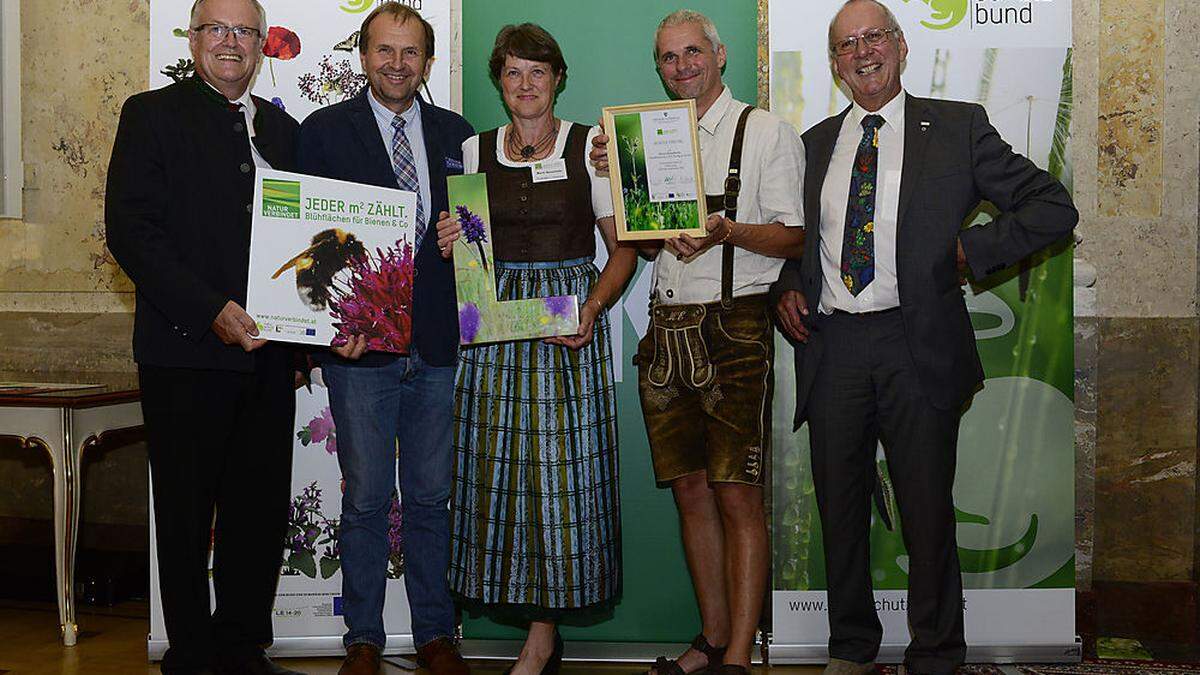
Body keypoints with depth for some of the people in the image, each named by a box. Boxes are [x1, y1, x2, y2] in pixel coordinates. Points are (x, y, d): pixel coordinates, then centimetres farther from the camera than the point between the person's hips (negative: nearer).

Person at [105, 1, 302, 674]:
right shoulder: (152, 115, 0)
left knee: (264, 509, 8)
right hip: (187, 350, -5)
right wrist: (212, 311, -18)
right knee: (188, 511, 5)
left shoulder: (282, 128, 17)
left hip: (267, 349, 5)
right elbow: (131, 230, -9)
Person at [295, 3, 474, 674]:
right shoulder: (325, 130, 2)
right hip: (360, 343, -2)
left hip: (437, 344, 2)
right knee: (366, 500, 5)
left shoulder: (456, 134, 11)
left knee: (431, 498, 10)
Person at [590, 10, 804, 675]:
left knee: (737, 495, -7)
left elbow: (796, 237, -3)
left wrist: (727, 232, -20)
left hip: (734, 325, -5)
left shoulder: (767, 131, 3)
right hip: (667, 325, 5)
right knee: (690, 489, 8)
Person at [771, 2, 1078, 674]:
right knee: (840, 509, 11)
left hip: (916, 347, -3)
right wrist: (787, 286, 8)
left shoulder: (958, 127, 3)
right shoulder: (816, 142, 14)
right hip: (830, 348, 3)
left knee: (928, 510, 3)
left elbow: (1053, 207, 2)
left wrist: (969, 250, -7)